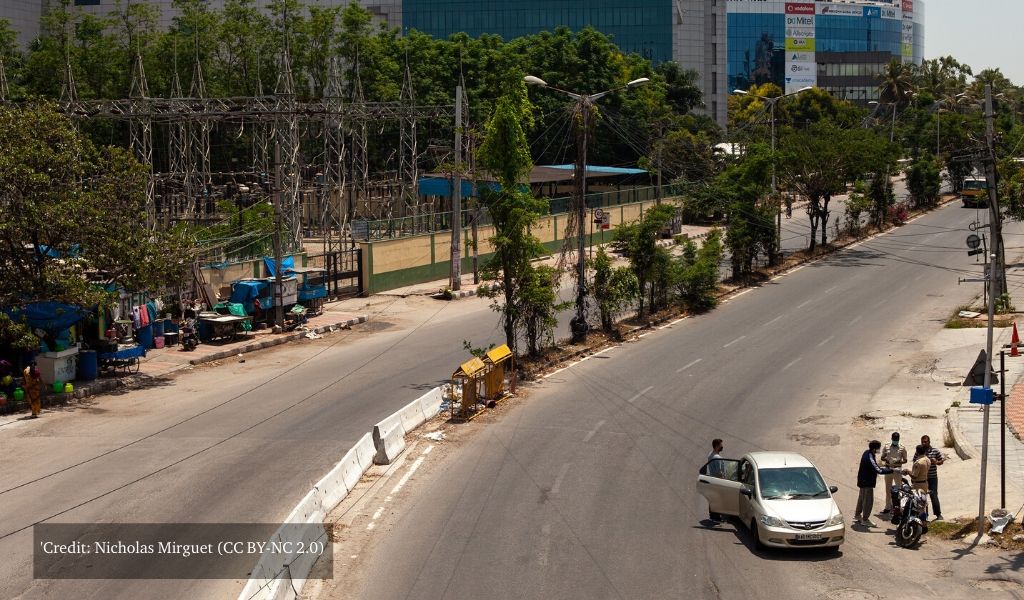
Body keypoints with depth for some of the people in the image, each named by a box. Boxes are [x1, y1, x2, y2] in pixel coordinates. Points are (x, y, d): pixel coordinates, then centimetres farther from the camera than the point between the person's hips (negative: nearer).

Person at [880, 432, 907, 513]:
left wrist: (900, 462, -17)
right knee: (888, 489, 7)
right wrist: (885, 459, -12)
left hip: (897, 470, -3)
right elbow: (882, 458, 12)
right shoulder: (886, 447, 7)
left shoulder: (902, 448, 1)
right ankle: (888, 507, 14)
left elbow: (905, 460, 4)